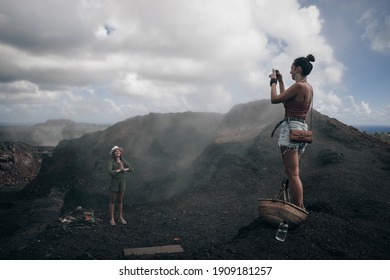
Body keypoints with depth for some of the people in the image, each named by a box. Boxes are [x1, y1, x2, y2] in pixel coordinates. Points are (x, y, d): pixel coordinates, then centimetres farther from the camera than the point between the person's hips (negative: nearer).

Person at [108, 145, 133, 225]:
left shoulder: (123, 161, 4)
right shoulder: (111, 162, -11)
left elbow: (131, 169, -5)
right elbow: (110, 172, -27)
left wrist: (124, 169, -23)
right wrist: (120, 170, -18)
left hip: (122, 182, 4)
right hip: (114, 182, -4)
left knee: (120, 201, 13)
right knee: (112, 201, 5)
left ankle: (120, 218, 24)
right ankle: (111, 219, 17)